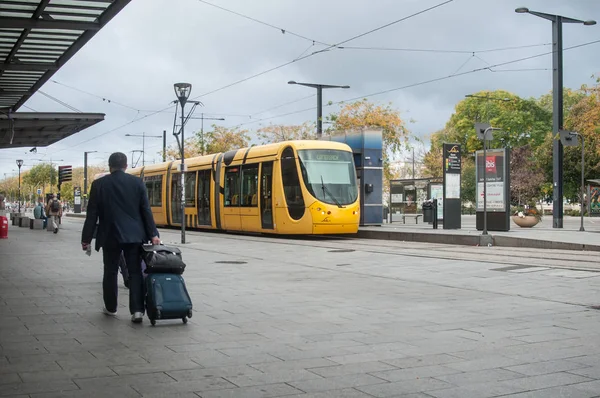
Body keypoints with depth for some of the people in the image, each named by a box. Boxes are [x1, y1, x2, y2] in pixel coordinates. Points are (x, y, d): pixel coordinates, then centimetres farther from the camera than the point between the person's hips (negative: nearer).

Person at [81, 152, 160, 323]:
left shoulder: (99, 184, -2)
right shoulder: (137, 182, 0)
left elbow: (92, 214, -1)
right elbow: (146, 211, -1)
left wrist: (86, 238, 4)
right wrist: (153, 234, 0)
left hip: (110, 235, 0)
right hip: (134, 235, 0)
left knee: (110, 272, 13)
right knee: (135, 272, 2)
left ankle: (110, 307, 24)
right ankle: (137, 309, -8)